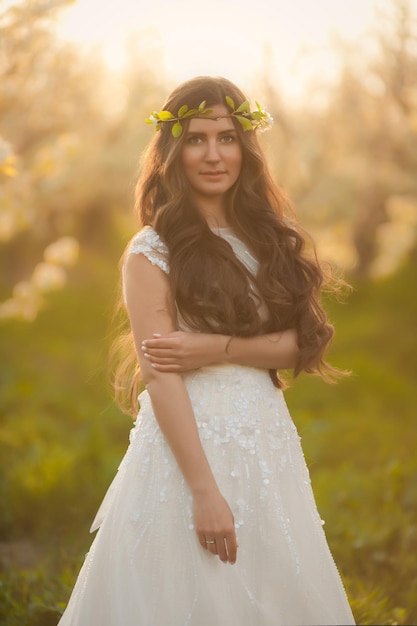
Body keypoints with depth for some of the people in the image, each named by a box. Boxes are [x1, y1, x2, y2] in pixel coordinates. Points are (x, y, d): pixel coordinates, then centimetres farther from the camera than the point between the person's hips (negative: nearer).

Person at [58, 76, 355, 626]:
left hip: (269, 443, 5)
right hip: (191, 442, -5)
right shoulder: (152, 252, -7)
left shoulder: (270, 236, 9)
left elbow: (301, 345, 3)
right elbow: (162, 376, -13)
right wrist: (204, 489, -19)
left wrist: (220, 349, -14)